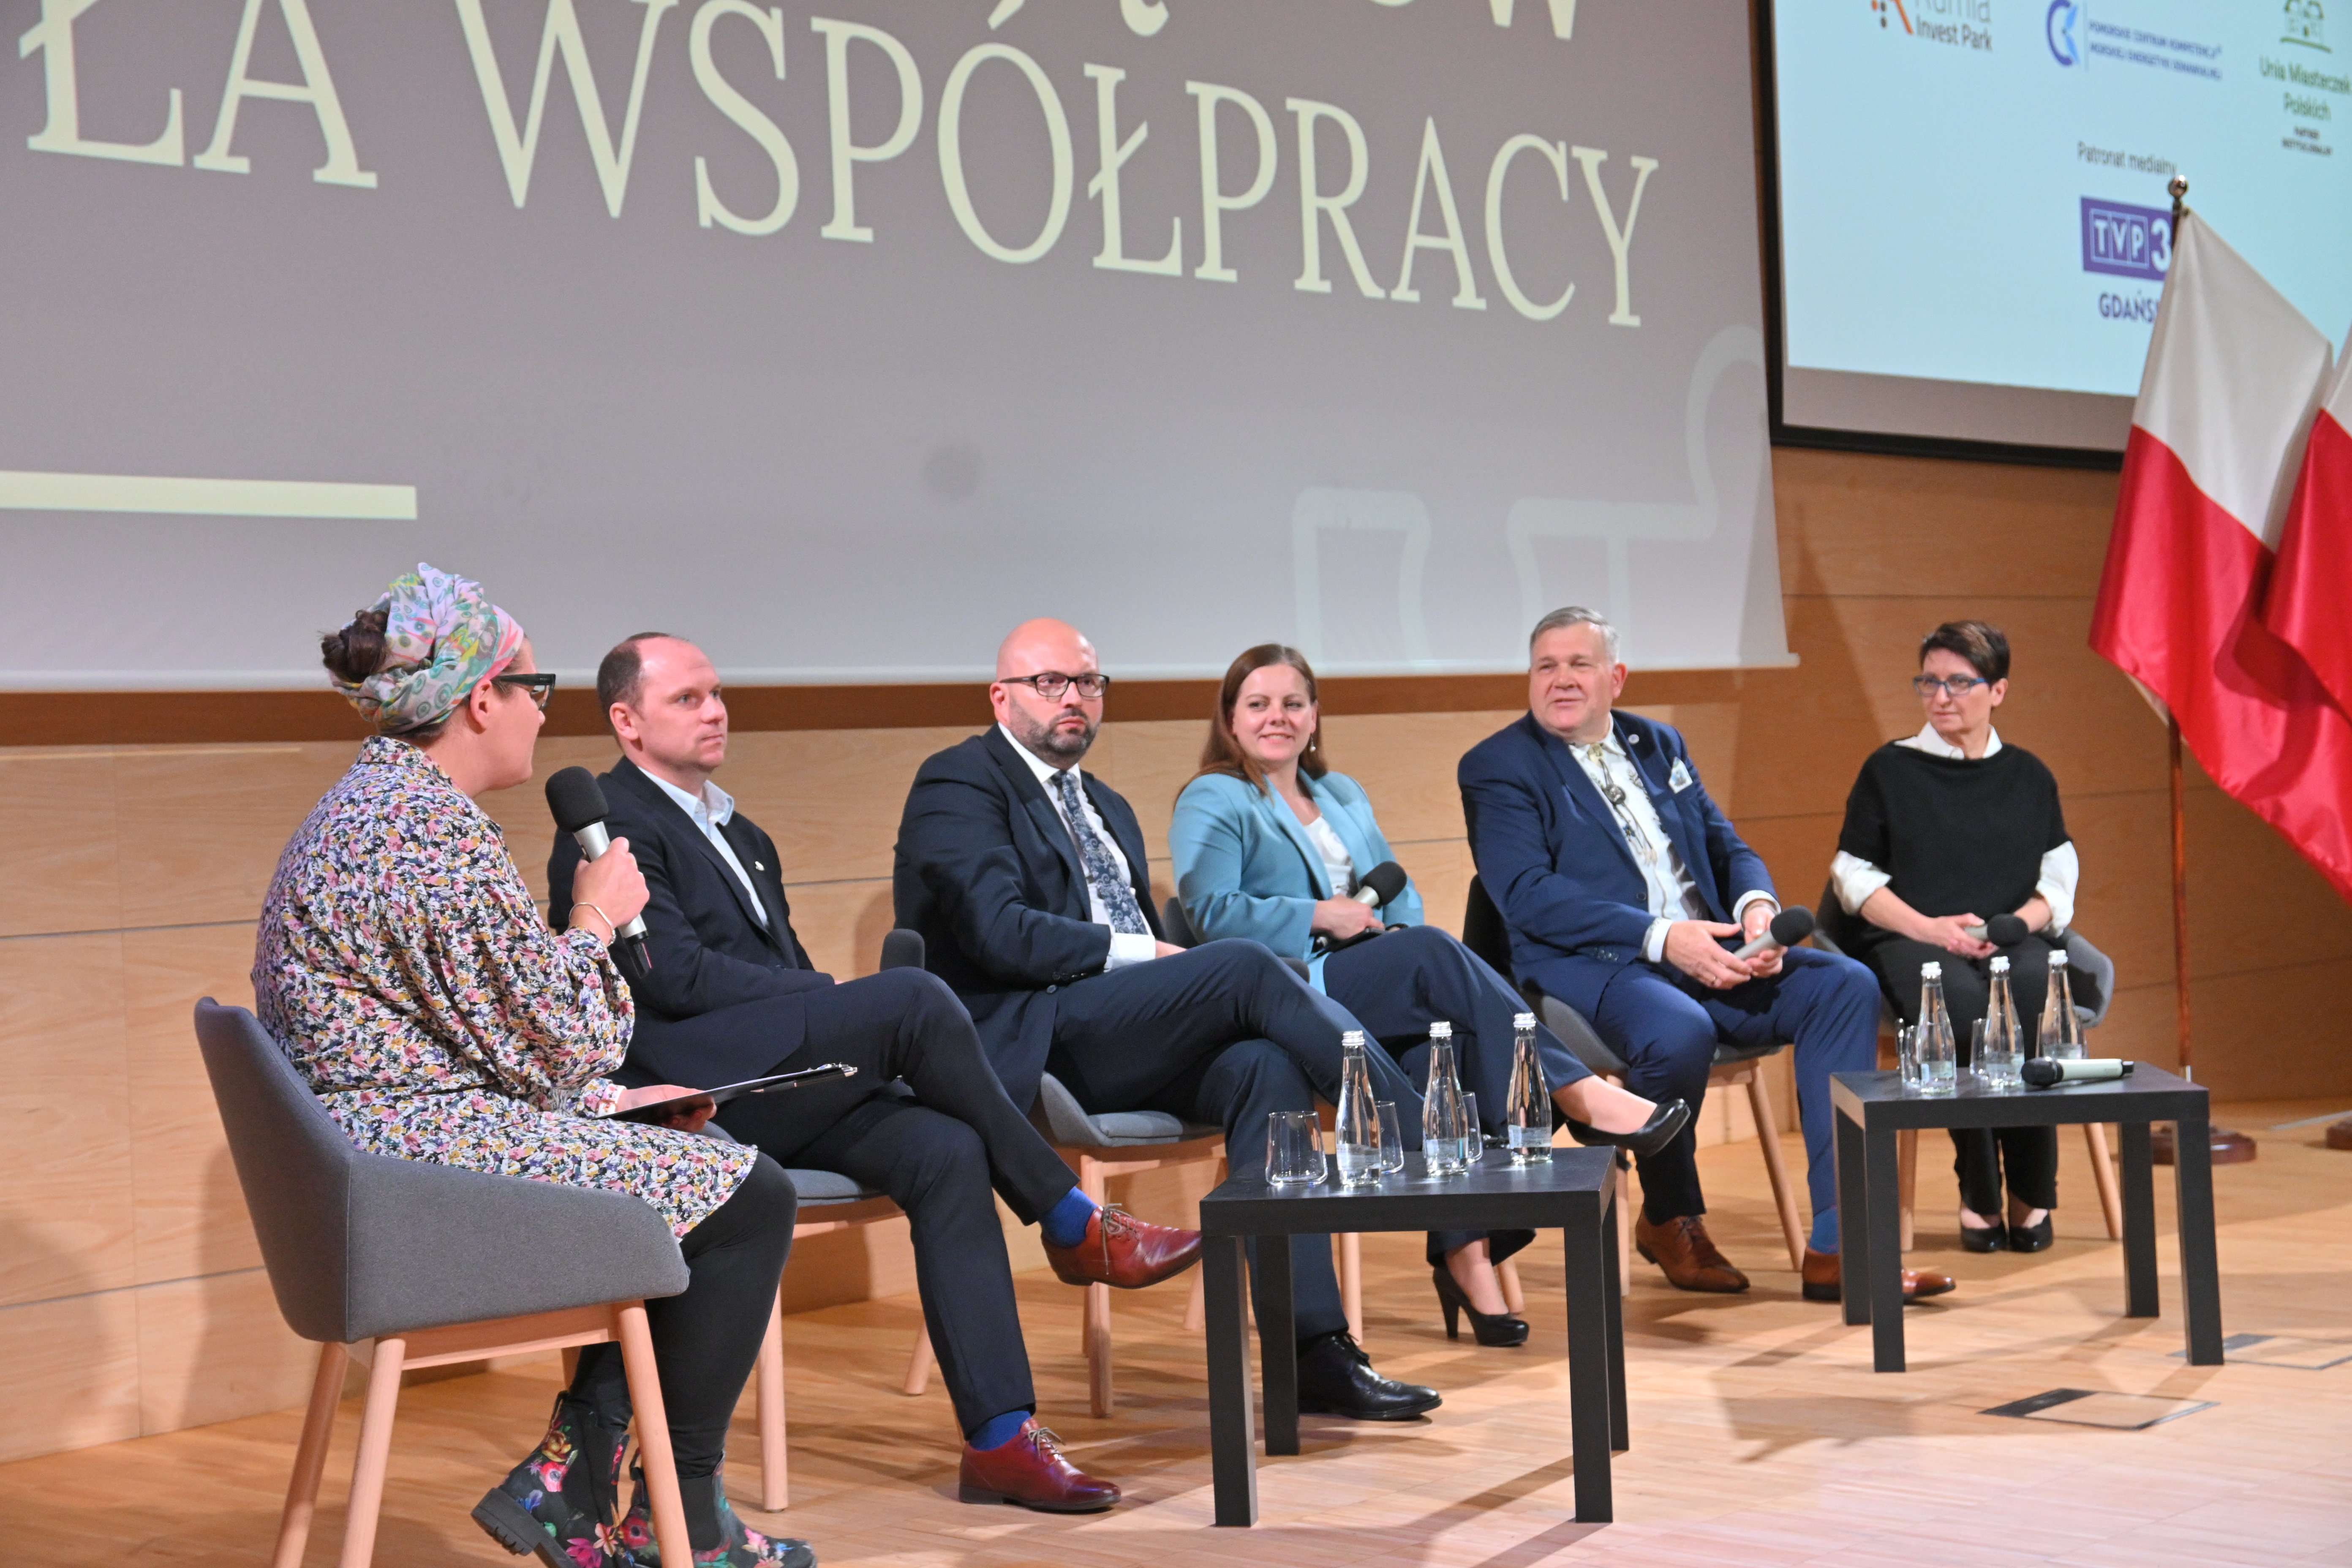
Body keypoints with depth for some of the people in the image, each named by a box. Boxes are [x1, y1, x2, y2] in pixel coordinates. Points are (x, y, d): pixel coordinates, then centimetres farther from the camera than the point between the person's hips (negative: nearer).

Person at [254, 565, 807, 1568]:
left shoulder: (358, 809, 16)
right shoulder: (439, 828, -18)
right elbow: (552, 1047, -15)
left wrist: (609, 1098, 13)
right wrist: (595, 922, 1)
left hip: (362, 1165, 11)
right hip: (426, 1161, -11)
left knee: (696, 1174, 18)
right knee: (748, 1199, -4)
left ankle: (567, 1476, 13)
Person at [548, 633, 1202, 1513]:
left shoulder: (742, 838, 28)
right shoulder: (611, 824, -1)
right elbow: (675, 977, -13)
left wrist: (855, 1032, 0)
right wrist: (845, 1008, -11)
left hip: (788, 1087, 8)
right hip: (692, 1088, -8)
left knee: (946, 1151, -21)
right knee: (916, 997, -25)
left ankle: (1000, 1438, -24)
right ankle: (1074, 1226, -13)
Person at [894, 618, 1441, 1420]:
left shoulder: (1108, 807, 28)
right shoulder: (958, 783, 2)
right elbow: (1000, 933, -13)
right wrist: (1141, 954, -12)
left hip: (1124, 1038, 7)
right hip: (1025, 1041, -7)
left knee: (1266, 1063, -24)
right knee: (1246, 965, -25)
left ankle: (1311, 1348, -29)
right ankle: (1428, 1140, -18)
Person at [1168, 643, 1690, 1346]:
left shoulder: (1343, 796, 29)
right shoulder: (1211, 802, 7)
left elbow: (1400, 892, 22)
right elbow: (1212, 912, -9)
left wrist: (1399, 929, -1)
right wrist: (1321, 917, -11)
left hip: (1376, 991, 5)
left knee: (1437, 1032, -31)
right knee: (1433, 955, -31)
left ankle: (1465, 1253, -38)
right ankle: (1577, 1096, -34)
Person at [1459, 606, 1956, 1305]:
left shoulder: (1659, 744, 21)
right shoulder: (1498, 767, 1)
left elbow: (1726, 846, 18)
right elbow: (1527, 895, -12)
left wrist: (1757, 905, -8)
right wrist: (1661, 937, -22)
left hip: (1711, 952, 6)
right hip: (1594, 966, -6)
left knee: (1846, 985, -16)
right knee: (1680, 1033, -37)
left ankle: (1837, 1246, -20)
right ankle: (1669, 1218, -5)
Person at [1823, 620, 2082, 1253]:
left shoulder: (2028, 776, 19)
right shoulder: (1890, 770, 12)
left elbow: (2058, 880, 13)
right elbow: (1855, 876, 7)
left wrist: (2013, 924, -8)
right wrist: (1930, 927, -8)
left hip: (2014, 939, 2)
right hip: (1908, 940, -1)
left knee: (2037, 991, -36)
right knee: (1960, 1003, -38)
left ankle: (2031, 1196, -23)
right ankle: (1979, 1194, -22)